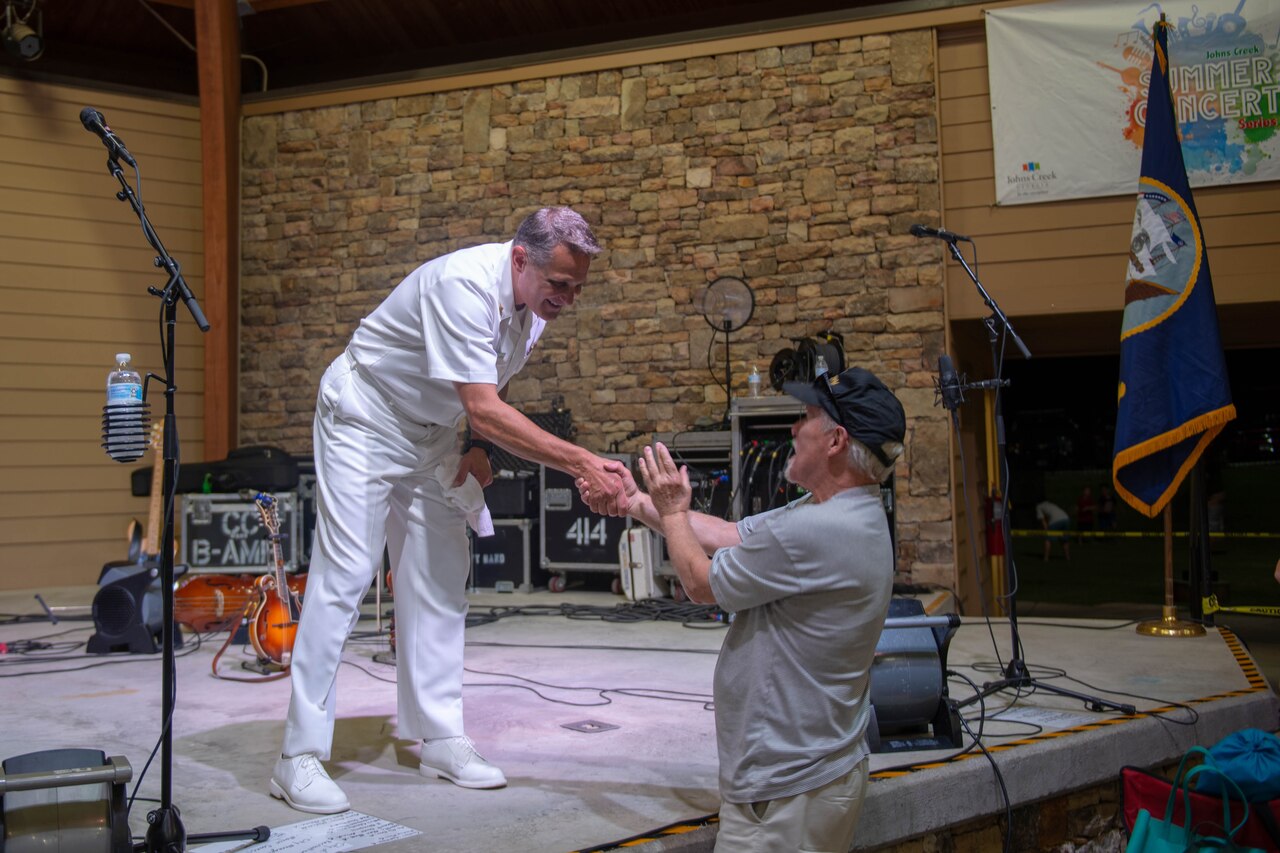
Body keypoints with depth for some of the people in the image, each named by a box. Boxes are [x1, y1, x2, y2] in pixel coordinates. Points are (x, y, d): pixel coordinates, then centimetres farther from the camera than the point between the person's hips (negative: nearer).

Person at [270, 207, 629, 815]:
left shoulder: (535, 309, -5)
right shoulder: (464, 284, -31)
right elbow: (482, 407, -38)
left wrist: (478, 449, -4)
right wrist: (582, 464, -41)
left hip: (431, 435, 8)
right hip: (365, 419, -8)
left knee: (440, 580, 4)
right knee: (343, 576, -11)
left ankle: (439, 738, 13)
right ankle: (299, 756, -4)